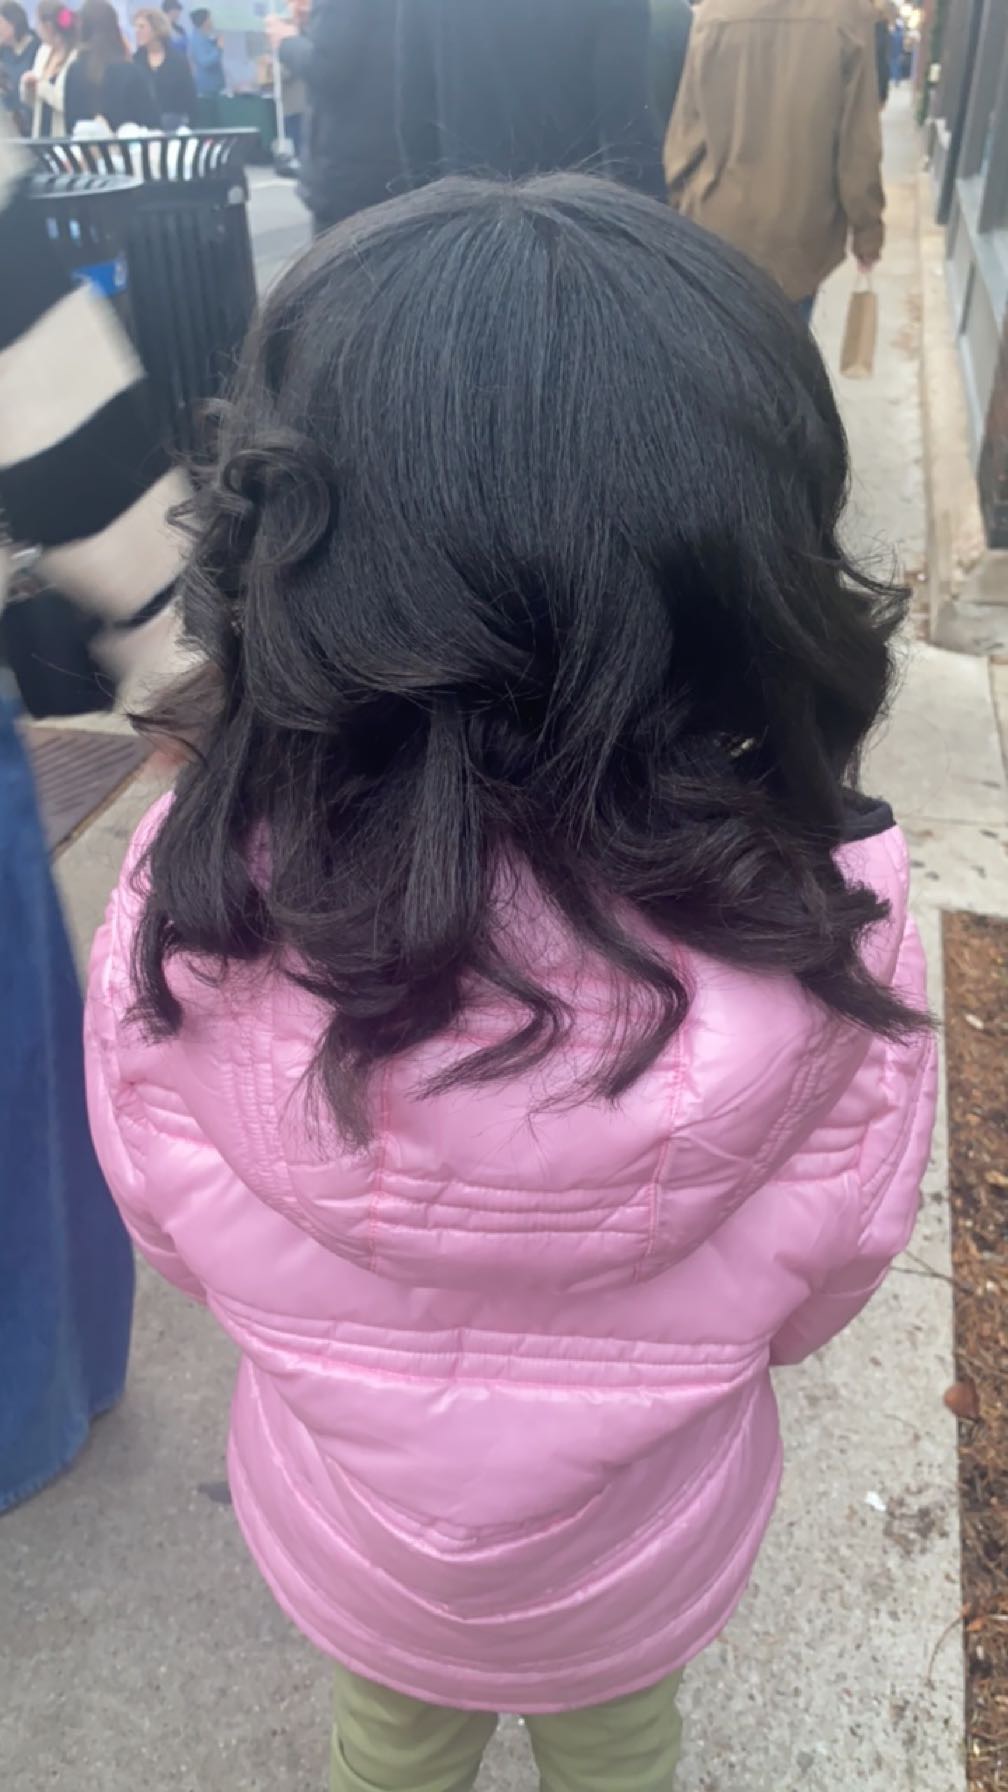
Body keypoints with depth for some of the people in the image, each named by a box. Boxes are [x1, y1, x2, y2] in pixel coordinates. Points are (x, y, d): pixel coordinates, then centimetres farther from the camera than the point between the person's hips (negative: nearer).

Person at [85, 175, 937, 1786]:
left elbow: (177, 1234, -15)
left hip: (342, 1530, 1)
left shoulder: (186, 905, -35)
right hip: (649, 1552, 1)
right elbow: (812, 1297, -17)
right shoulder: (830, 930, -36)